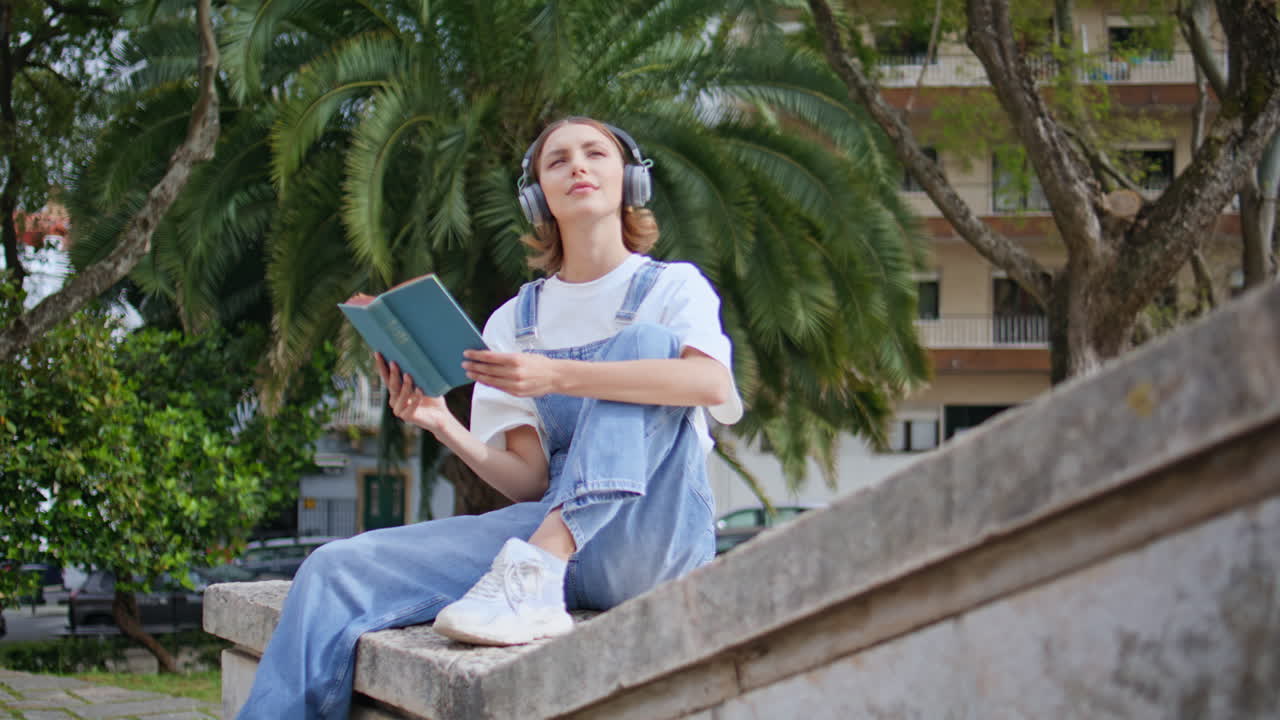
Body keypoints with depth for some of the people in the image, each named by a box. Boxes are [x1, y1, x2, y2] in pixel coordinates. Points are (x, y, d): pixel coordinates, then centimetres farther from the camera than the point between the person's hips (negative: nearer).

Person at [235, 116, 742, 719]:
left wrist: (555, 377, -27)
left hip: (652, 540, -3)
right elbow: (531, 481, 8)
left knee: (646, 342, -25)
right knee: (333, 574, -17)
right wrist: (444, 427, -11)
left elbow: (713, 382, -19)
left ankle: (536, 575, -36)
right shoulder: (513, 323, 16)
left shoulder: (672, 287, 6)